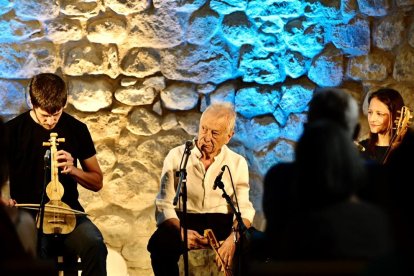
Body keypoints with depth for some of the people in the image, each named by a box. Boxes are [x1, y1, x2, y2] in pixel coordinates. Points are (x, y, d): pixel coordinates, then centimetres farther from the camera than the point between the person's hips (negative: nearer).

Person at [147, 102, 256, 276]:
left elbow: (244, 209, -3)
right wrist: (181, 232, -27)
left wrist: (233, 238, -26)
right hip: (183, 220, -1)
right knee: (160, 243, -35)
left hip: (222, 222, 2)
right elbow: (164, 205, -6)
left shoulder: (238, 163, 6)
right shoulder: (176, 157, 1)